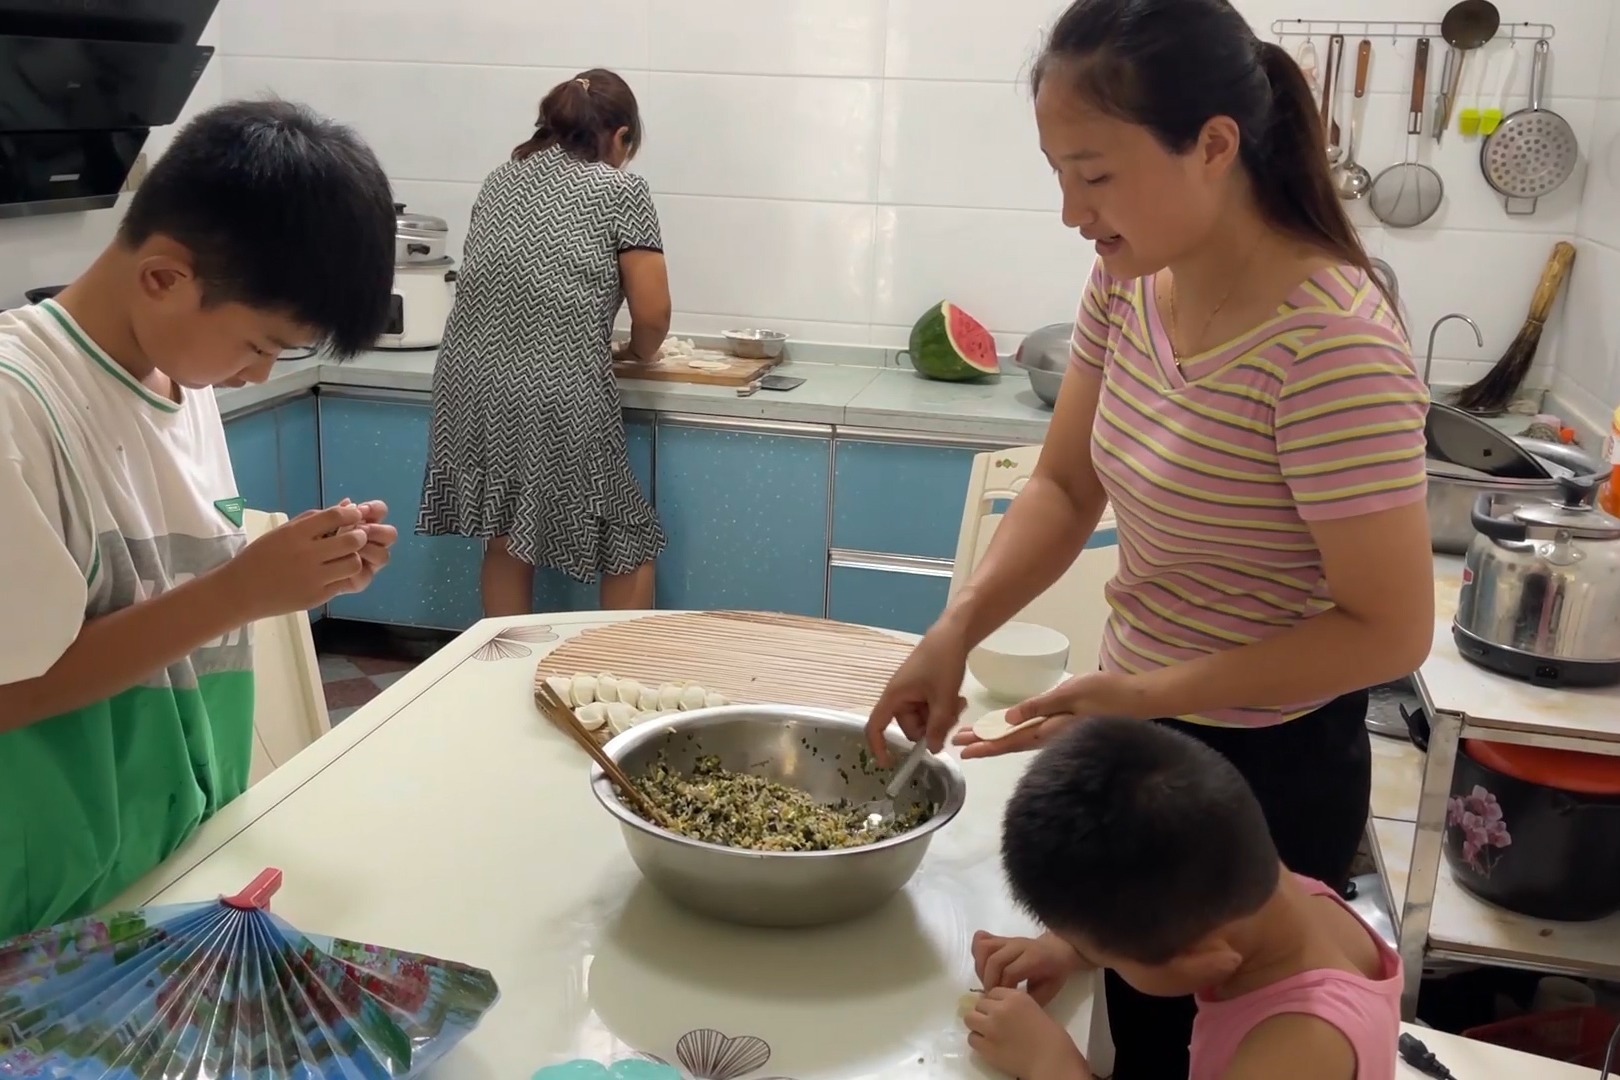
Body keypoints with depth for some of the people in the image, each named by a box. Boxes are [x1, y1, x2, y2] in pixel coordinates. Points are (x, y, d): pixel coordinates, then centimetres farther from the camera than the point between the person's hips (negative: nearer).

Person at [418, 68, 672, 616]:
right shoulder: (621, 191, 0)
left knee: (505, 541, 18)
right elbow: (653, 316, -4)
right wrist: (638, 352, 18)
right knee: (629, 546, 11)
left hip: (474, 385, 6)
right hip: (556, 399, -6)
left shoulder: (501, 180, 15)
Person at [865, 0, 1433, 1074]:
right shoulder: (1133, 281, -4)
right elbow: (1065, 487, 1)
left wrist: (1147, 694, -26)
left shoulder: (1331, 342, -28)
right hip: (1141, 736, 7)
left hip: (1265, 778, -7)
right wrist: (955, 631, -12)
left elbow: (1391, 629, -24)